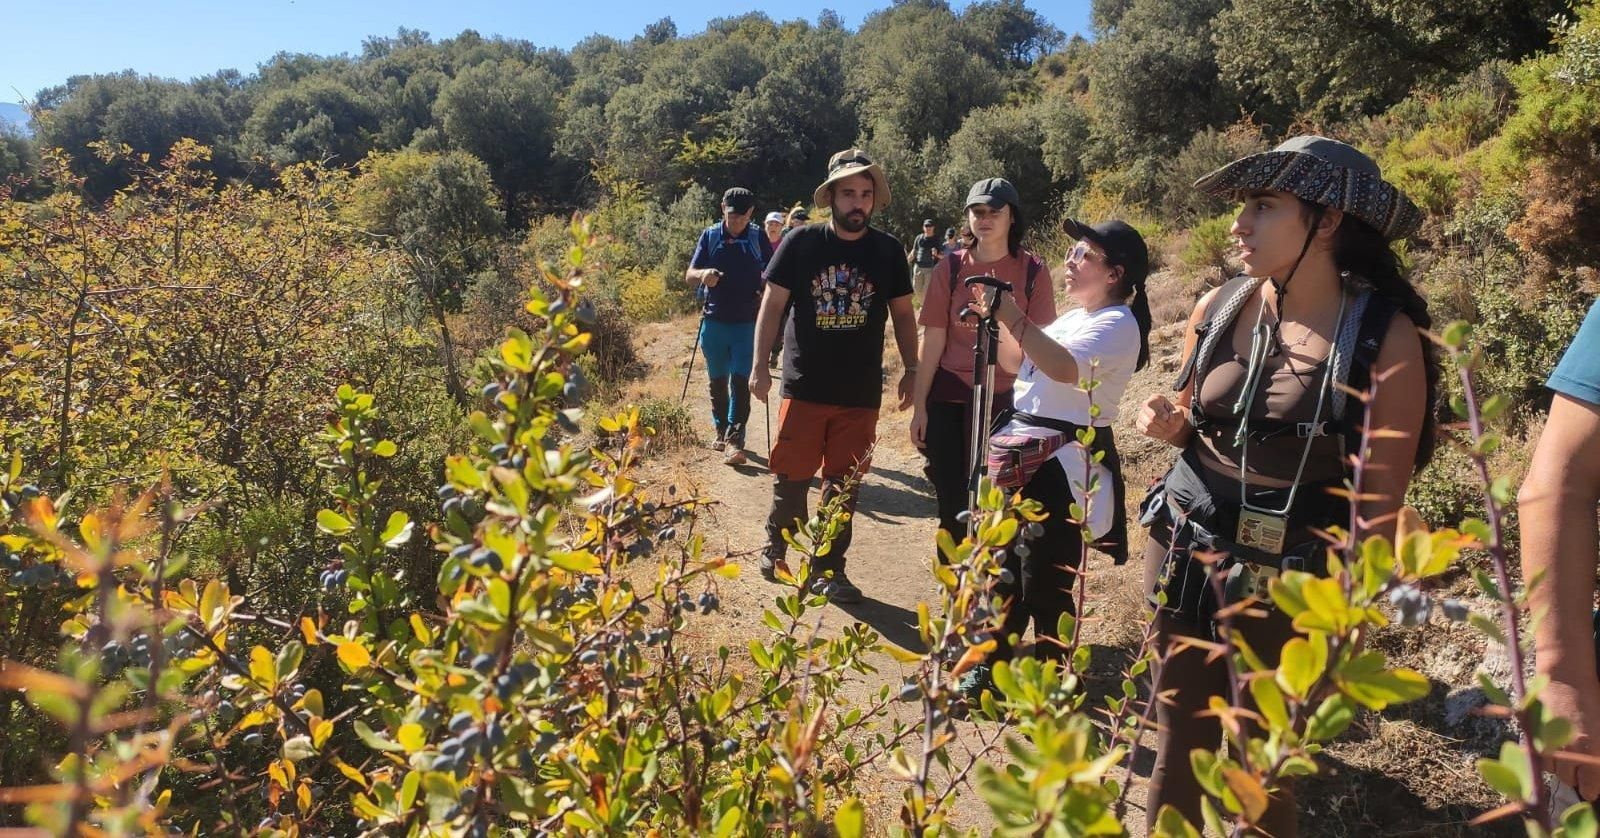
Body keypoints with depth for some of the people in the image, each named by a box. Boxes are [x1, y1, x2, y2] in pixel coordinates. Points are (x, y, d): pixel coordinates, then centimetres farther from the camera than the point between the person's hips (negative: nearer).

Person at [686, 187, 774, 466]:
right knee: (717, 380, 12)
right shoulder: (710, 236, 3)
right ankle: (721, 431, 28)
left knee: (741, 381, -7)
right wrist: (703, 274, -22)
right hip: (714, 321, 2)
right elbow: (689, 274, 0)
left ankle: (735, 440, -8)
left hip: (747, 323, -2)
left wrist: (766, 294, -12)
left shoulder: (758, 239, 1)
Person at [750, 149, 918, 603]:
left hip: (861, 393, 2)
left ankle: (828, 568, 21)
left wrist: (911, 370, 4)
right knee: (792, 476, 6)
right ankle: (776, 542, 33)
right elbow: (772, 304, 0)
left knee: (844, 483, 7)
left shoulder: (888, 250, 2)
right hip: (805, 386, -1)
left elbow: (903, 313, 10)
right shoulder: (801, 242, -3)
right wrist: (760, 365, -6)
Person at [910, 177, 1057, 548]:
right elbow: (933, 341, 2)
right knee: (951, 500, 6)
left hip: (1007, 402, -1)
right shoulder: (951, 268, 2)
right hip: (949, 399, 1)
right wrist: (919, 406, 1)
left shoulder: (1032, 271, -1)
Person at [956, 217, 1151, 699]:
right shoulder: (1072, 318, 17)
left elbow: (1065, 368, -31)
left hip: (1064, 465, -9)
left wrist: (1013, 316, -30)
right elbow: (1016, 363, 21)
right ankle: (991, 666, 31)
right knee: (1005, 566, 16)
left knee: (1044, 579, -1)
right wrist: (1001, 317, 6)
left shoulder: (1117, 324, -13)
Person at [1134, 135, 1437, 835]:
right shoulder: (1218, 307, 0)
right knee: (1181, 745, 14)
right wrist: (1167, 425, -7)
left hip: (1293, 585, -3)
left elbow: (1380, 495, -9)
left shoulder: (1386, 337, -12)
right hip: (1184, 555, 4)